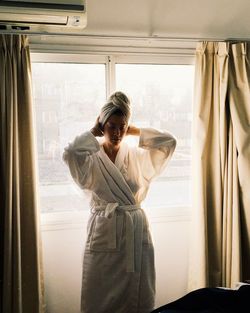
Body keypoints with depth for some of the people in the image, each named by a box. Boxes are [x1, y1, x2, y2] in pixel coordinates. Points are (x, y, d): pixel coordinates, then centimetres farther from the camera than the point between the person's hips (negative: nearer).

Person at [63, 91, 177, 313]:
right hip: (104, 232, -2)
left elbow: (169, 141, -2)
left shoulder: (137, 156, 4)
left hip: (136, 232, 3)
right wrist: (94, 133, -10)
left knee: (138, 295, 13)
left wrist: (136, 131, 1)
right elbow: (70, 153, -26)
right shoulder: (92, 159, -5)